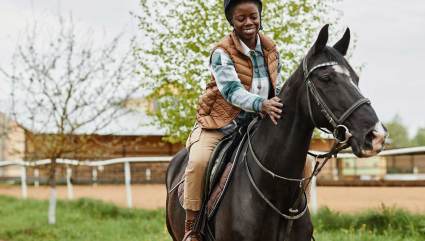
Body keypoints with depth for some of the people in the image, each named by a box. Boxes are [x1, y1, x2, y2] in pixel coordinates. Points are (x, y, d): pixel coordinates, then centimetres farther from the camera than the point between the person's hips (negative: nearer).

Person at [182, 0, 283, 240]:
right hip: (219, 125, -5)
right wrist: (262, 105, -44)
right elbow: (232, 91, -27)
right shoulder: (222, 53, -14)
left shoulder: (271, 49, 3)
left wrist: (283, 110, -14)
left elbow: (279, 89, 8)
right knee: (199, 162, -30)